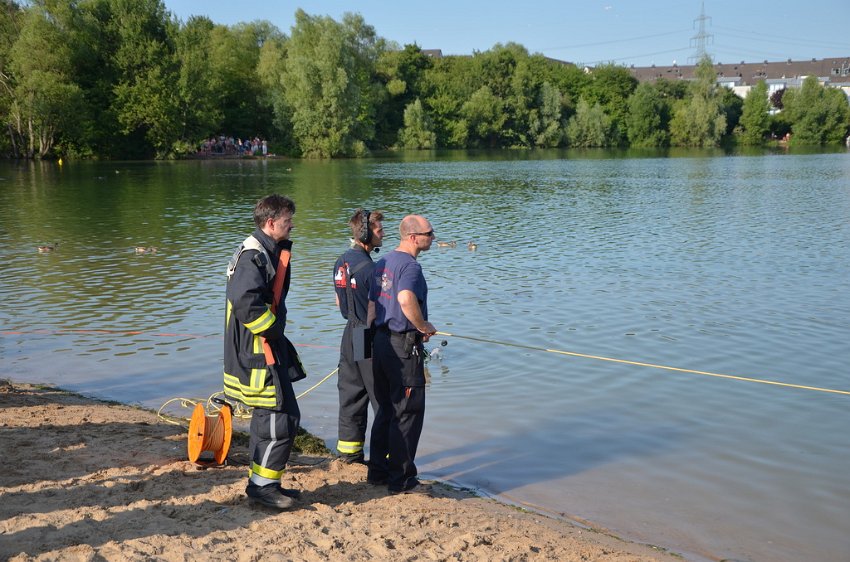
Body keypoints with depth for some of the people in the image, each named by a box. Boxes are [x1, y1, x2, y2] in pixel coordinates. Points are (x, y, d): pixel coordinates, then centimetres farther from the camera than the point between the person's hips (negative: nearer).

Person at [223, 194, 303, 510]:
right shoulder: (254, 255, -18)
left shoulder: (266, 251, 15)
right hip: (258, 354, -11)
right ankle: (262, 487, 4)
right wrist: (272, 329, -20)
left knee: (268, 418, 17)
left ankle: (262, 483, 28)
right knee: (282, 419, -6)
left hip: (265, 351, 11)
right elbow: (245, 301, -32)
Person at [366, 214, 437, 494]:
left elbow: (372, 304, 17)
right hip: (404, 345, -9)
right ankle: (402, 479, 5)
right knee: (408, 412, -1)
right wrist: (425, 327, -20)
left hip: (381, 342, 9)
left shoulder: (382, 263, 14)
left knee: (386, 408, 18)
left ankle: (377, 470, 25)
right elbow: (406, 299, -34)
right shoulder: (410, 265, -16)